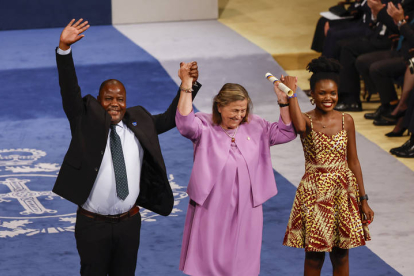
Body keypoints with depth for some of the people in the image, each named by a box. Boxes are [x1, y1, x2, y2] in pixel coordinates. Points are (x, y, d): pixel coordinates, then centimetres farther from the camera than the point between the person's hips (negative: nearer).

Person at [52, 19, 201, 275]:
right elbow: (69, 90, -17)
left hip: (129, 223, 3)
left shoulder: (138, 122, 6)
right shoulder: (87, 121, -5)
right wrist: (64, 48, -30)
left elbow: (171, 118, 12)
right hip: (93, 224, -3)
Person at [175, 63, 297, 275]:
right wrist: (186, 86, -32)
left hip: (245, 211, 3)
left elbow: (286, 132, 6)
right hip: (212, 210, -3)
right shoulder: (205, 127, -6)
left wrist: (283, 101, -6)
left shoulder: (255, 127, 7)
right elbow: (185, 123, -25)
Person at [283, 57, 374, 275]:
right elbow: (300, 127, -34)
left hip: (344, 191, 2)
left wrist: (363, 200, 5)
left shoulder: (346, 121, 0)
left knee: (341, 255, 10)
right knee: (314, 256, 6)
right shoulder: (306, 120, -7)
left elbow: (353, 161, 5)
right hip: (315, 193, -2)